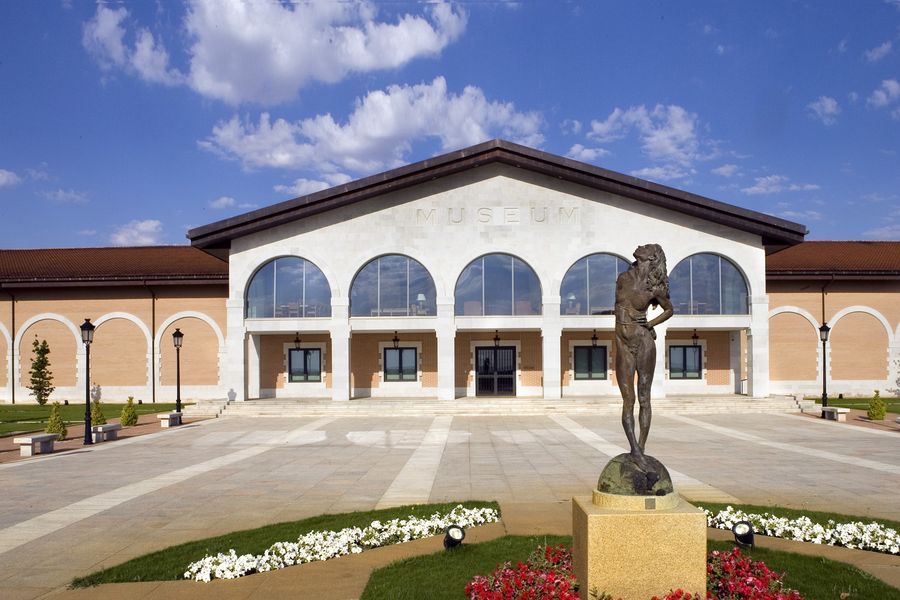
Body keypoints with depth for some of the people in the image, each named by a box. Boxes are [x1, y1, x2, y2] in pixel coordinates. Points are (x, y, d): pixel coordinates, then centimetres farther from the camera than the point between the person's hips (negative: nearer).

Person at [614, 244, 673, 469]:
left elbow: (669, 310, 16)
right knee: (628, 400, -4)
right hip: (624, 345, 1)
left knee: (644, 399, 1)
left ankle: (640, 449, 10)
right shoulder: (624, 279, 5)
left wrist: (651, 324, 5)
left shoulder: (657, 289, 1)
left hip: (645, 343, -1)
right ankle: (635, 450, -3)